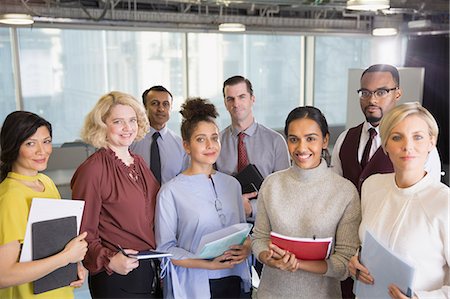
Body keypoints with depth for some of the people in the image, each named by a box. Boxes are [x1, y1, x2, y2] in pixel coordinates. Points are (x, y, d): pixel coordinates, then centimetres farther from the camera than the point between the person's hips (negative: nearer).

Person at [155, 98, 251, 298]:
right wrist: (208, 264, -19)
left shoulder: (232, 184, 6)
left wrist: (246, 247, -7)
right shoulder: (171, 191, -10)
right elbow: (166, 248, -10)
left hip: (233, 280, 5)